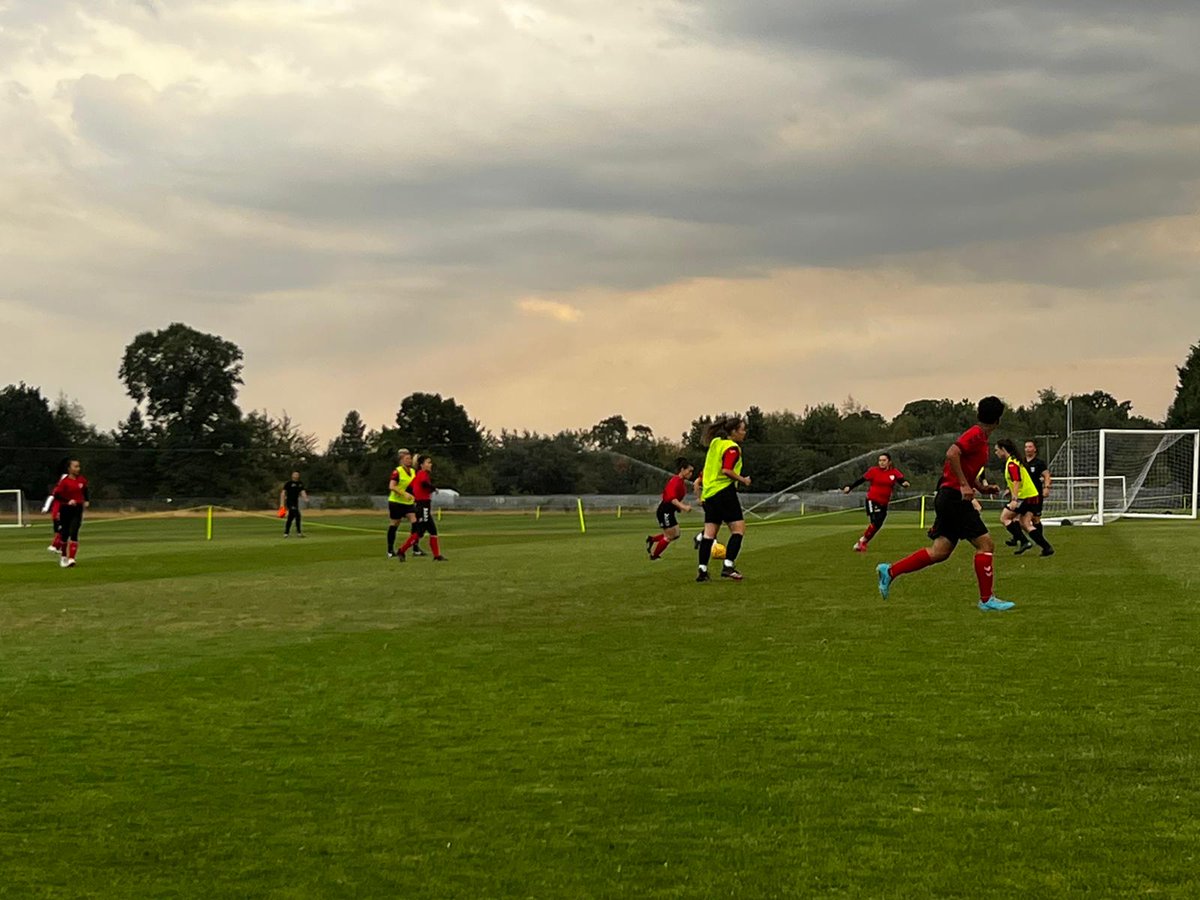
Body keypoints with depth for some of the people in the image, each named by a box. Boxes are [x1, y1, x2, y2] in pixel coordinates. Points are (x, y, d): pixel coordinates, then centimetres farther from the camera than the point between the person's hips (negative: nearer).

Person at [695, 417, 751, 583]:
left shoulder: (715, 444, 19)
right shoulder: (732, 448, -8)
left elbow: (706, 470, 23)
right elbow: (726, 470, -20)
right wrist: (743, 480, -8)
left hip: (709, 493, 9)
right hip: (724, 492, -9)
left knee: (709, 533, 5)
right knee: (738, 529, -4)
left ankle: (702, 570, -1)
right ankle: (728, 566, -13)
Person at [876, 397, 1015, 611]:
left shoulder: (979, 437, 19)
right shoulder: (976, 435, -11)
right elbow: (952, 453, -26)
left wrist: (983, 488, 16)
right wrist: (964, 485, -26)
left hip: (949, 497, 10)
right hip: (954, 496, -10)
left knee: (940, 551, 7)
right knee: (985, 544, -7)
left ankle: (890, 571, 7)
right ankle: (986, 599, -3)